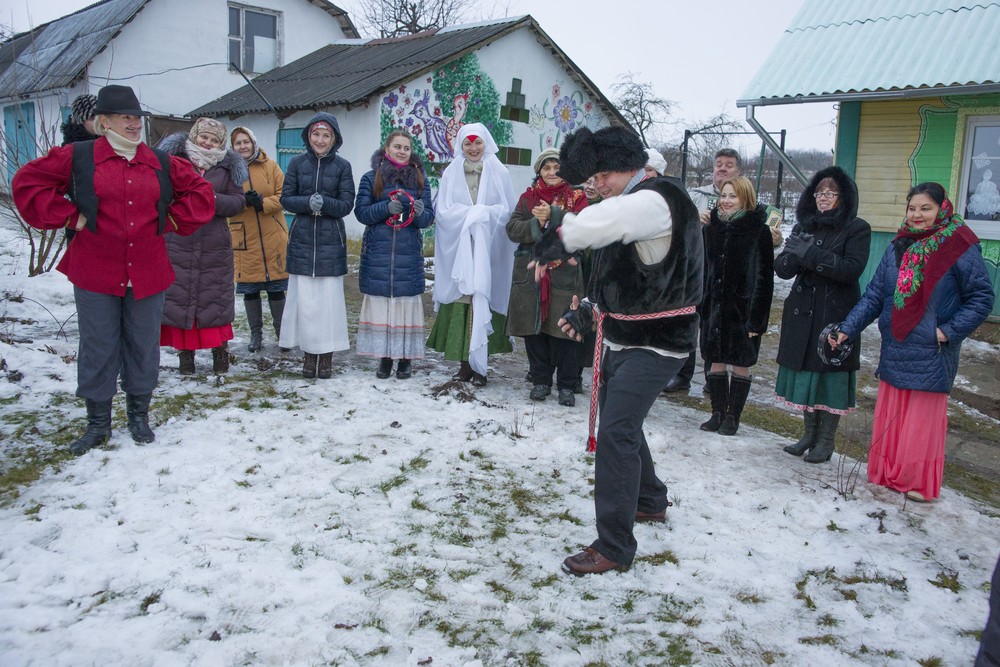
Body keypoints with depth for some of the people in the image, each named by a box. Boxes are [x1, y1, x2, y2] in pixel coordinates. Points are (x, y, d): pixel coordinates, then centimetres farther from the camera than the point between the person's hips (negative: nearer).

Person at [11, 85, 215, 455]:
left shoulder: (162, 163, 8)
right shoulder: (78, 157, 0)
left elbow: (200, 193, 15)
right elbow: (27, 182, 1)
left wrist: (172, 220, 4)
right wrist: (70, 217, -5)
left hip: (147, 274, 2)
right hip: (95, 274, -2)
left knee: (143, 346, 10)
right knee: (98, 349, 5)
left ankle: (139, 414, 26)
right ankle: (97, 422, 19)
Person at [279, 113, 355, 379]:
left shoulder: (342, 166, 1)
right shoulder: (297, 163, 5)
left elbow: (347, 205, -2)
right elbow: (286, 199, 4)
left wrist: (325, 202, -20)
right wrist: (307, 202, -15)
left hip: (331, 241, -1)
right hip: (302, 239, 1)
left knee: (329, 298, 0)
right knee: (304, 298, 2)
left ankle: (327, 356, 11)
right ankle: (309, 353, 14)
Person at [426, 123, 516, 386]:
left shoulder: (499, 172, 5)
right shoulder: (451, 173, 8)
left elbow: (507, 210, 2)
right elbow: (443, 211, 2)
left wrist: (482, 214, -12)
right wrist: (473, 214, -10)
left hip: (488, 251, -1)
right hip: (457, 250, 1)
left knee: (482, 301, -6)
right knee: (461, 303, -2)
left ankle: (479, 366, 1)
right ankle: (465, 364, 7)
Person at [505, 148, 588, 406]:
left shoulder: (577, 198, 5)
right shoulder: (528, 198, 12)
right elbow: (513, 229, -1)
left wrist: (551, 217, -23)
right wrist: (537, 225, -18)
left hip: (564, 274, -2)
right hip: (530, 274, 3)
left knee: (564, 330, -3)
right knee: (534, 329, 5)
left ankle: (567, 385, 8)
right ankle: (540, 380, 18)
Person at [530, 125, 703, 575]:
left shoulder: (653, 201, -20)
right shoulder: (631, 206, 12)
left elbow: (597, 222, -42)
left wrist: (551, 245, -27)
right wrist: (589, 309, 7)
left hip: (654, 344, -10)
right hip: (622, 338, 10)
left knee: (614, 432, -15)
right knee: (619, 425, 22)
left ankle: (614, 547, -6)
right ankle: (650, 501, 44)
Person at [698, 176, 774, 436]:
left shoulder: (759, 231, -7)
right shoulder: (711, 229, 7)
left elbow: (764, 277, -9)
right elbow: (702, 271, 10)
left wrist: (756, 317, -14)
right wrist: (697, 307, 6)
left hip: (743, 309, -4)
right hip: (714, 306, 4)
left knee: (741, 364, 6)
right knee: (715, 361, 9)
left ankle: (733, 416, 18)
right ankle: (718, 412, 23)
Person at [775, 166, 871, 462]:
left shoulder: (857, 229, -2)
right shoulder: (804, 227, 11)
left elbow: (852, 269, -17)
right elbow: (782, 269, 4)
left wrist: (810, 254, -22)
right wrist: (793, 256, -18)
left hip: (836, 315, -4)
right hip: (802, 313, 4)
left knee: (832, 374, -1)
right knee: (805, 371, 8)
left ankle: (826, 440, 10)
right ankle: (809, 434, 21)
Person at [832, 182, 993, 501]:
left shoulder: (960, 248, -9)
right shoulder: (898, 247, 6)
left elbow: (982, 296, -5)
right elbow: (874, 295, 6)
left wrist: (950, 330, -12)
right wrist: (847, 329, -2)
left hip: (931, 355, -5)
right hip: (893, 352, 5)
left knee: (923, 420, 4)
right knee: (890, 415, 12)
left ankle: (919, 482, 19)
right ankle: (888, 474, 25)